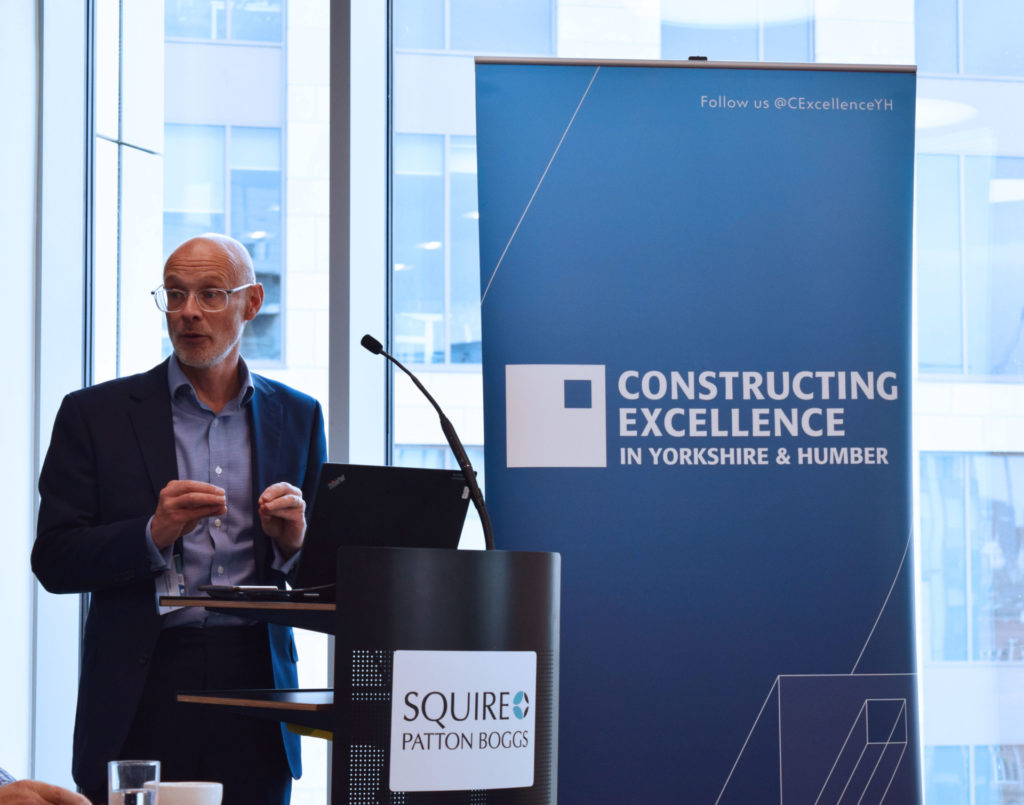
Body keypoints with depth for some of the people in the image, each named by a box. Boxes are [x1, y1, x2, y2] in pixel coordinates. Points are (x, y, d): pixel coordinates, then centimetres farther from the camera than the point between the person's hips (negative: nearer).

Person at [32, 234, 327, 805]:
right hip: (141, 694, -2)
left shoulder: (298, 417, 12)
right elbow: (54, 562, 0)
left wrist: (294, 542, -9)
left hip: (255, 685, 2)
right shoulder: (96, 414, 5)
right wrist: (153, 533, -15)